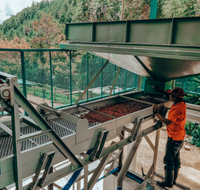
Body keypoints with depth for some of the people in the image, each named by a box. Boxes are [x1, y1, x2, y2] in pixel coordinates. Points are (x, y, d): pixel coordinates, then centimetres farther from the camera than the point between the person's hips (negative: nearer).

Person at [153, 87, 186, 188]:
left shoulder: (177, 108, -29)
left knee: (169, 160, 4)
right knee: (176, 159, 20)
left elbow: (167, 122, -33)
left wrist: (156, 113, -26)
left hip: (174, 138, -10)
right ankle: (173, 179, 36)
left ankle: (168, 182, 19)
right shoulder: (182, 104, 1)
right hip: (179, 136, 10)